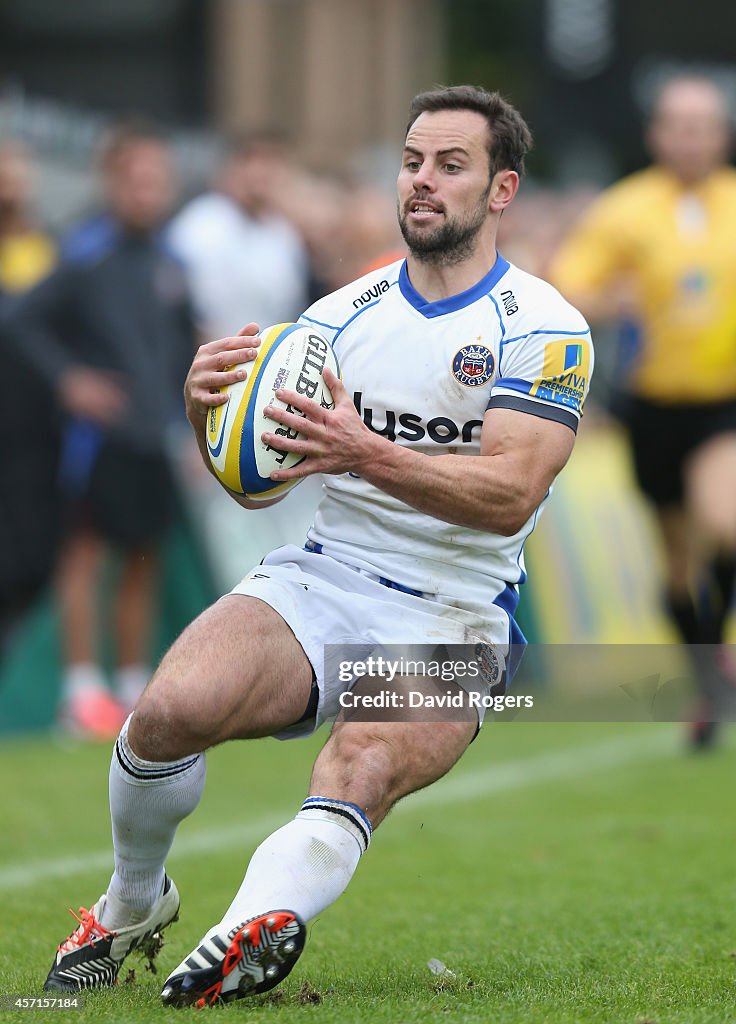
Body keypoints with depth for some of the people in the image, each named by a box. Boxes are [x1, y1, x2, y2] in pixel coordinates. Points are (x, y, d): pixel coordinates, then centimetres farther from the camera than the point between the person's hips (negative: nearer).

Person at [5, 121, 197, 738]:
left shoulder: (168, 260, 8)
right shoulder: (86, 252, -10)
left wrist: (189, 418, 13)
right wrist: (69, 379, -18)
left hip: (157, 433, 6)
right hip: (100, 427, -6)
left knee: (144, 559, 10)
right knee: (87, 550, -3)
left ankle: (137, 687, 18)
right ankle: (82, 692, 1)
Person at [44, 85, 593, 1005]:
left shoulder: (544, 327, -2)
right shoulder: (345, 312, 11)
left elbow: (510, 495, -16)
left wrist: (369, 456, -31)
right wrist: (210, 410, -16)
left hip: (453, 617, -3)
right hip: (320, 580, 3)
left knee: (360, 769, -34)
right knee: (171, 708, -24)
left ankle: (251, 929, -58)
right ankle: (133, 902, 1)